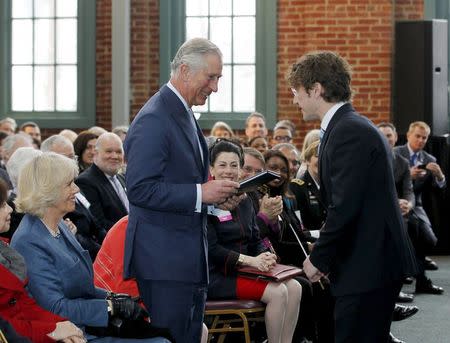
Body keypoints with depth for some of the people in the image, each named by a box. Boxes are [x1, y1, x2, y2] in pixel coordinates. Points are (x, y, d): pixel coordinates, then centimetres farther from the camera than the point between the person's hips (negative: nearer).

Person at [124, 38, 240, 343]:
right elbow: (141, 189, -21)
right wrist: (200, 193, -22)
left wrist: (216, 195, 7)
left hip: (190, 258, 10)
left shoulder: (184, 114, 16)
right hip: (164, 259, -10)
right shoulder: (153, 120, -15)